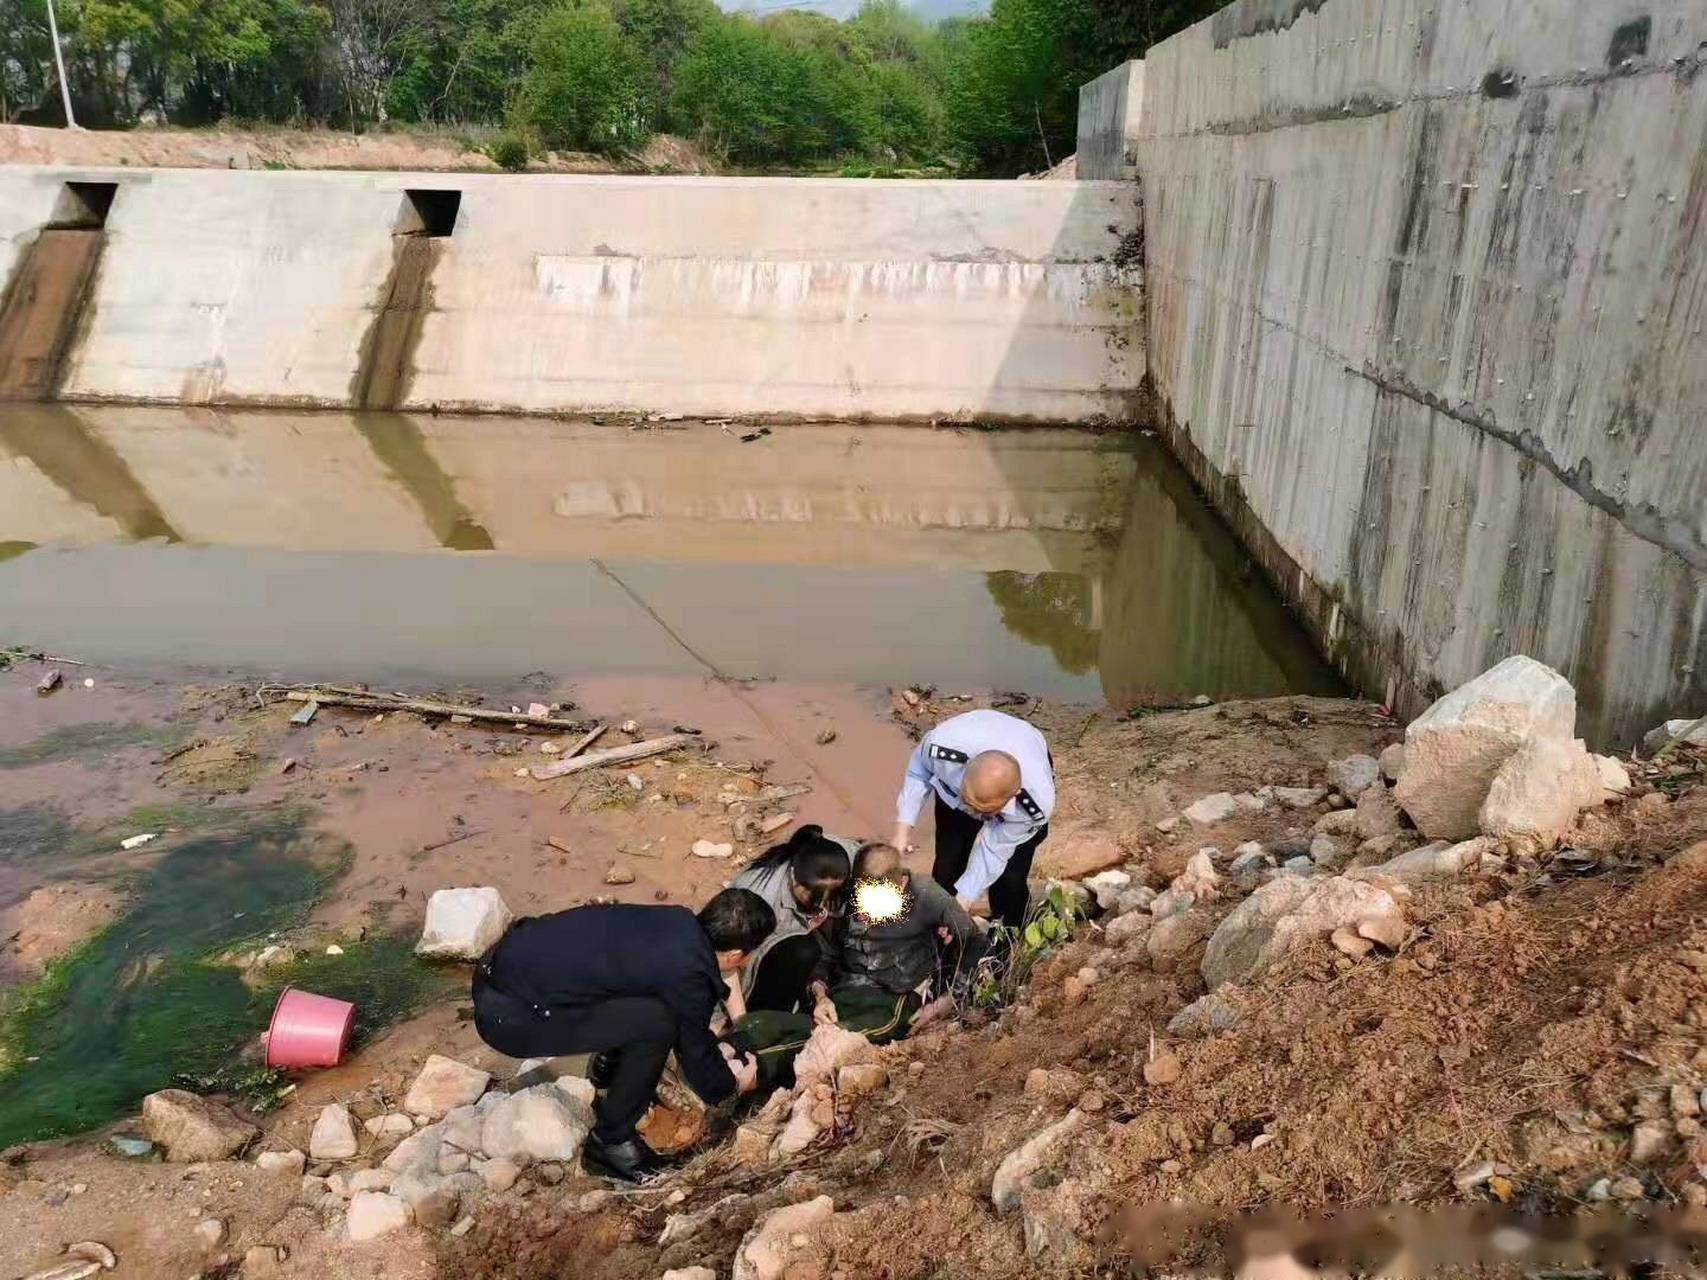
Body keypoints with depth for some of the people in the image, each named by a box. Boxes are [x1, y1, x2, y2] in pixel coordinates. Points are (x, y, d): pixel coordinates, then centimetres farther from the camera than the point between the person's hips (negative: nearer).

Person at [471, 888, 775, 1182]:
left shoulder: (679, 921, 5)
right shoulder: (688, 976, -19)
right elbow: (698, 1062, -3)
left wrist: (715, 1048, 36)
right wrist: (733, 1083, 17)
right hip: (509, 1014, -9)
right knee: (656, 1023, -15)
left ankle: (609, 1071, 32)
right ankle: (610, 1140, 3)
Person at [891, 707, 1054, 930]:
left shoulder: (1036, 803, -44)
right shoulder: (944, 745, -43)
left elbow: (995, 850, -28)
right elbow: (918, 769, -18)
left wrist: (962, 901, -27)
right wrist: (904, 827, -25)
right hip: (954, 779, 2)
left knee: (1010, 880, -7)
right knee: (947, 866, 3)